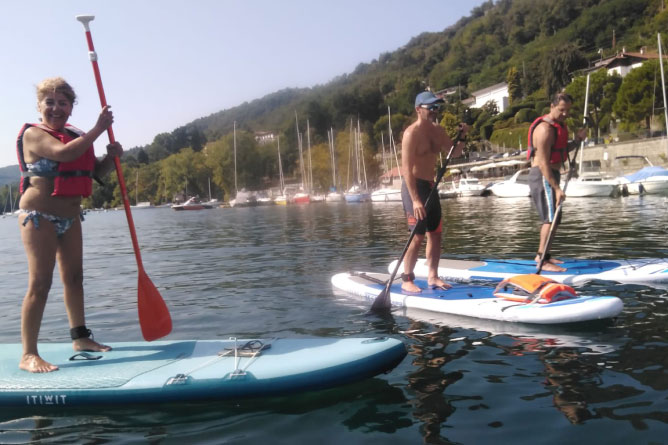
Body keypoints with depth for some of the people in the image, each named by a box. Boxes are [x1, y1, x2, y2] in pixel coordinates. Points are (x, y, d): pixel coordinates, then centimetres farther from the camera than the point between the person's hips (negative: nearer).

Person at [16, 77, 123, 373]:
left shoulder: (76, 137, 12)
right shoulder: (33, 134, -10)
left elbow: (98, 171, 14)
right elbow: (63, 153, -29)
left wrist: (111, 156, -6)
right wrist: (98, 129, -24)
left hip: (69, 217, 8)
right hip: (39, 216, -8)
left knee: (74, 277, 15)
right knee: (40, 283, -11)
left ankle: (80, 337, 29)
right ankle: (29, 355, -5)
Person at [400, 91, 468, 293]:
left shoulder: (438, 130, 10)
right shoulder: (412, 133, -15)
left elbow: (454, 153, 15)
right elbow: (406, 168, -21)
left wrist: (461, 137, -6)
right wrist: (415, 200, -27)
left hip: (430, 186, 8)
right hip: (414, 186, -8)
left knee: (435, 233, 10)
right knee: (417, 236, -9)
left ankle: (433, 277, 19)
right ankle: (407, 280, 1)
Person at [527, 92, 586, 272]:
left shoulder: (560, 124, 13)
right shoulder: (545, 129, -19)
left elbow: (563, 149, 23)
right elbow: (543, 163, -24)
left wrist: (577, 140, 5)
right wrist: (557, 188, -27)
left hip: (551, 175, 10)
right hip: (542, 176, -10)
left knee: (555, 219, 15)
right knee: (550, 218, -15)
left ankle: (542, 255, 23)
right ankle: (542, 260, -15)